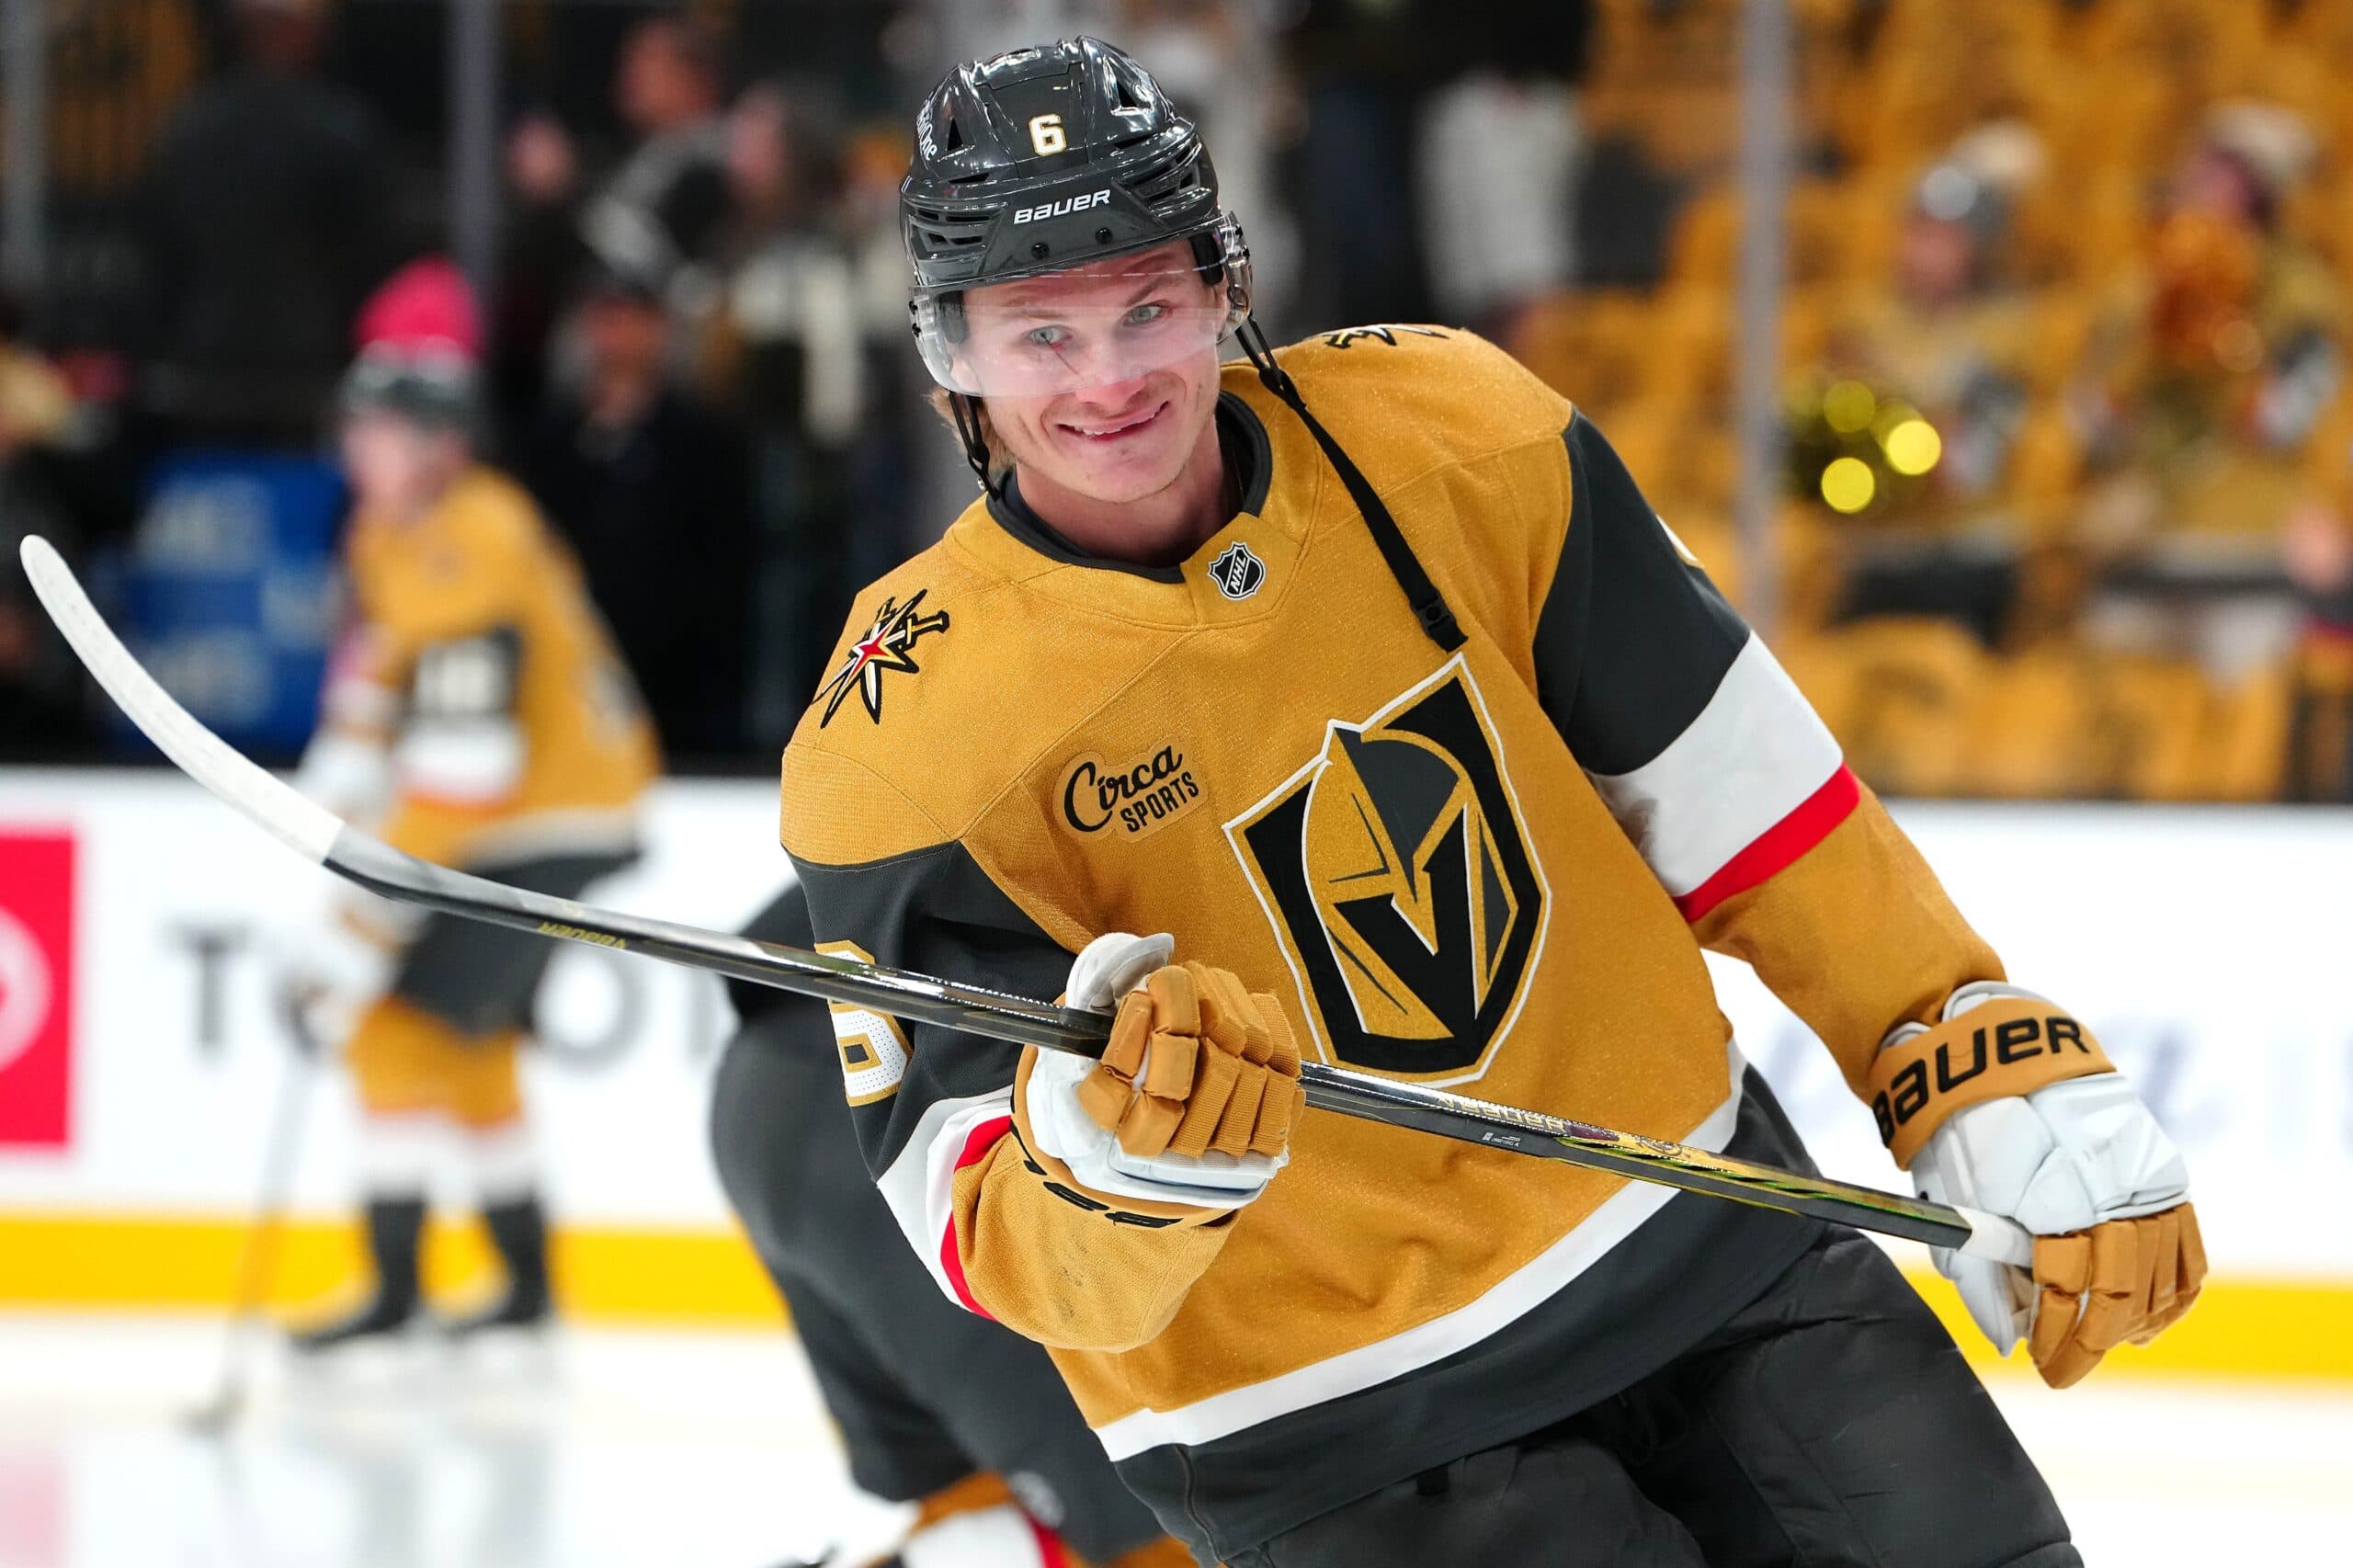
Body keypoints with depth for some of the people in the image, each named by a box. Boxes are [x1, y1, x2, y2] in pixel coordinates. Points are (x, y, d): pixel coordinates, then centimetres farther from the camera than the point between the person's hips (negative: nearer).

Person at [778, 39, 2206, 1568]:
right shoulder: (912, 750, -19)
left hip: (1697, 1228, 4)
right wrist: (1125, 1156, -42)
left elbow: (1740, 794, 1)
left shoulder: (1442, 437, -9)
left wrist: (2007, 1095, -1)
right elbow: (1013, 1258, -21)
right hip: (1331, 1411, -4)